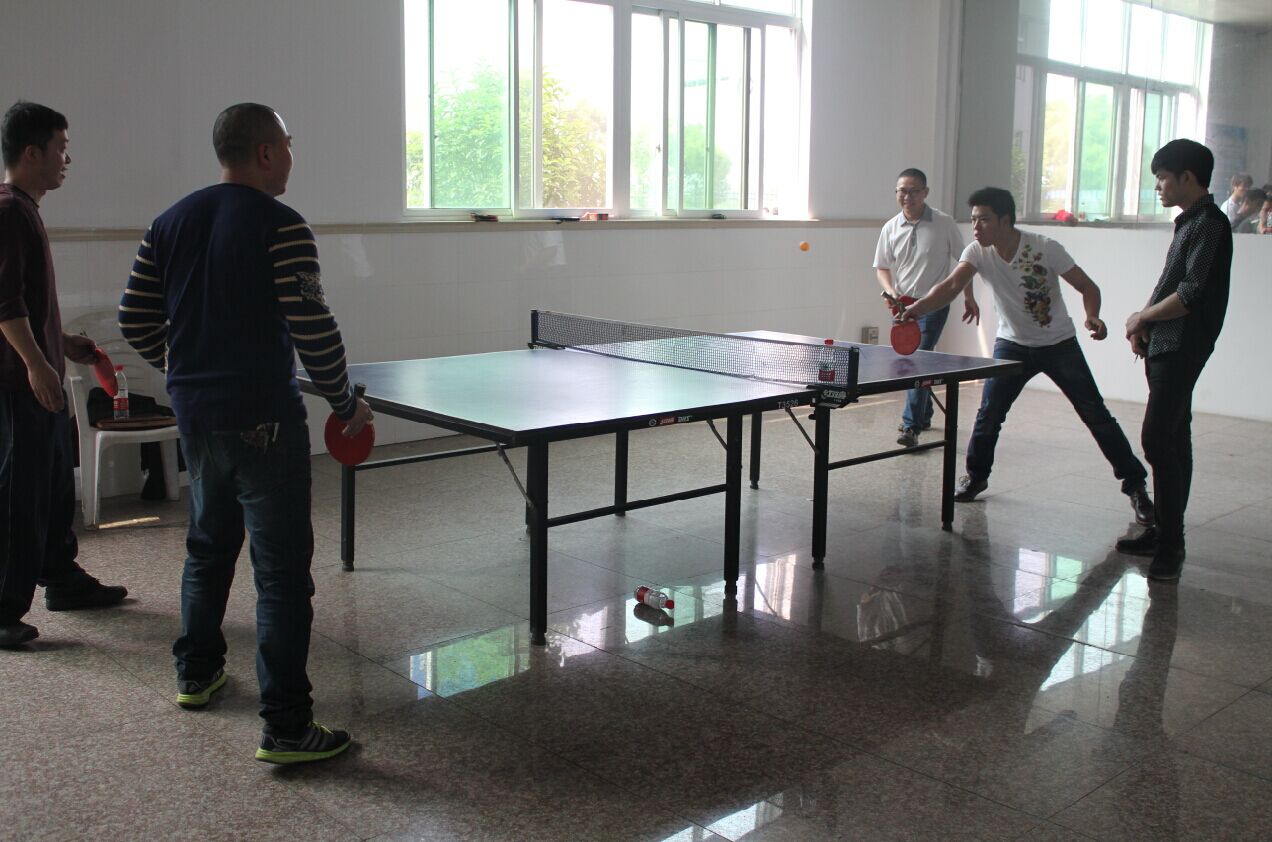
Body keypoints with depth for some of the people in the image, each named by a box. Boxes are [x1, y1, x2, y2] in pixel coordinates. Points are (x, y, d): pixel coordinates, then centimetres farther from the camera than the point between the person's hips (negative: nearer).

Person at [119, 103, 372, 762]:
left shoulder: (170, 223, 8)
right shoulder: (279, 226, -13)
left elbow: (136, 320, 11)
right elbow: (312, 328, -18)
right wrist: (346, 402, -6)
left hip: (194, 411, 8)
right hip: (262, 417, -7)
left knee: (209, 542, 25)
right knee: (281, 566, -3)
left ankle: (196, 671, 40)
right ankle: (285, 725, -1)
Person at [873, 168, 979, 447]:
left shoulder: (944, 223, -7)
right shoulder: (890, 228, 2)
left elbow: (963, 261, 3)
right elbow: (882, 267, 8)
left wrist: (969, 297, 4)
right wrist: (891, 291, -11)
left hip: (933, 304, -5)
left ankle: (911, 426, -17)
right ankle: (924, 415, 32)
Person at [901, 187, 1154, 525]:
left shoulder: (1045, 248, -19)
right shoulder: (978, 253, -14)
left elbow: (1087, 287, -12)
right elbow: (952, 285, -30)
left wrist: (1092, 317, -33)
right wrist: (918, 307, -49)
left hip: (1060, 344, -2)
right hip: (1013, 344, 2)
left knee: (1097, 416, 0)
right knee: (989, 413, -8)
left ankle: (1136, 484, 13)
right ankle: (976, 475, 17)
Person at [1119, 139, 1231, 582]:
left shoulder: (1210, 225, -13)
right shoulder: (1189, 223, 17)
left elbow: (1192, 295, -21)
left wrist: (1143, 317, -8)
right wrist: (1144, 326, 7)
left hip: (1182, 348, -10)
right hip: (1165, 347, 10)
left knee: (1158, 439, -14)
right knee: (1172, 440, 13)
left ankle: (1170, 546, -10)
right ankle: (1165, 532, 21)